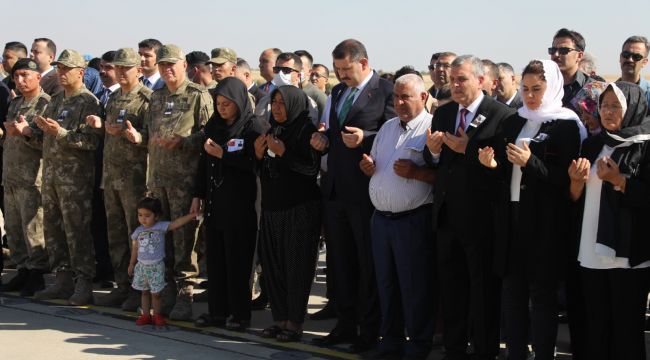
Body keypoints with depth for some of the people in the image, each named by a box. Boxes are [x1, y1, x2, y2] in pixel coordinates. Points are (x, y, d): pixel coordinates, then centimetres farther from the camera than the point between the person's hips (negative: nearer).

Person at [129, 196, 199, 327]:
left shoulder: (161, 227, -8)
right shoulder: (138, 231, 1)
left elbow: (176, 224, -17)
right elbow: (135, 249, 11)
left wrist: (192, 215, -27)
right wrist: (131, 265, 17)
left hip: (156, 266, -3)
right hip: (142, 266, 3)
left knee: (155, 293, 2)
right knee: (145, 292, 11)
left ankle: (157, 315, 14)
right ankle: (146, 315, 19)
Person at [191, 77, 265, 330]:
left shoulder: (252, 127, -6)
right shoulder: (213, 126, 11)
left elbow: (254, 164, -11)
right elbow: (203, 163, 15)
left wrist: (222, 154, -15)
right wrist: (198, 195, 11)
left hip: (239, 204, -5)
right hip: (214, 202, 6)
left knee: (237, 259, -2)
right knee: (215, 257, 7)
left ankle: (239, 313, 5)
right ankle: (217, 310, 14)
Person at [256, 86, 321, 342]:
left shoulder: (306, 130, -6)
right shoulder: (272, 130, 14)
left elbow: (312, 168, -14)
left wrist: (283, 152, -20)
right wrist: (259, 154, -2)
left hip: (300, 209, -7)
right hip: (272, 207, 7)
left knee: (297, 266, -5)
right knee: (273, 265, 7)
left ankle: (295, 323, 0)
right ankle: (281, 319, 15)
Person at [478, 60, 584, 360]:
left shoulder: (566, 125, -6)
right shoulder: (513, 123, 13)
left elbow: (566, 178, -12)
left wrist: (530, 162, -23)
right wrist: (493, 163, -4)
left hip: (545, 220, -6)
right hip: (512, 215, 6)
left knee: (542, 291, 0)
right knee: (512, 289, 9)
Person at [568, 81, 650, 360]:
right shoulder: (592, 145, 15)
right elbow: (575, 200, 16)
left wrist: (618, 180, -18)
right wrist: (577, 181, -4)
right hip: (591, 252, 5)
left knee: (626, 328, -1)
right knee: (595, 327, 7)